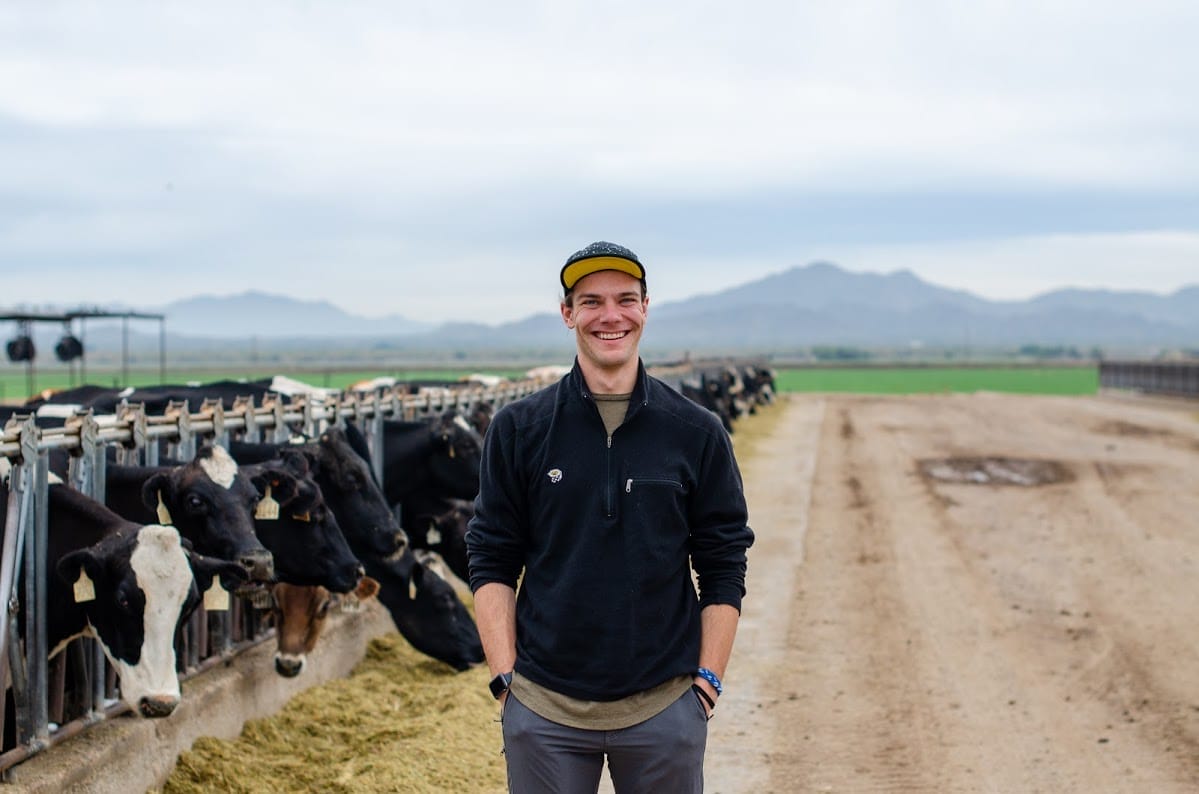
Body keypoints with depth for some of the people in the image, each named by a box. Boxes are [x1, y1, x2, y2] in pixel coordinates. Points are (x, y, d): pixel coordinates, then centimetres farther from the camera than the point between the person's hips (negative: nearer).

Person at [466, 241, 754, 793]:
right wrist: (505, 679, -4)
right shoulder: (519, 429, 2)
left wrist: (707, 681, -2)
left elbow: (724, 569, 4)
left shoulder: (696, 433, 2)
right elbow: (492, 565, 3)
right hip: (543, 708, 0)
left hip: (665, 708, 0)